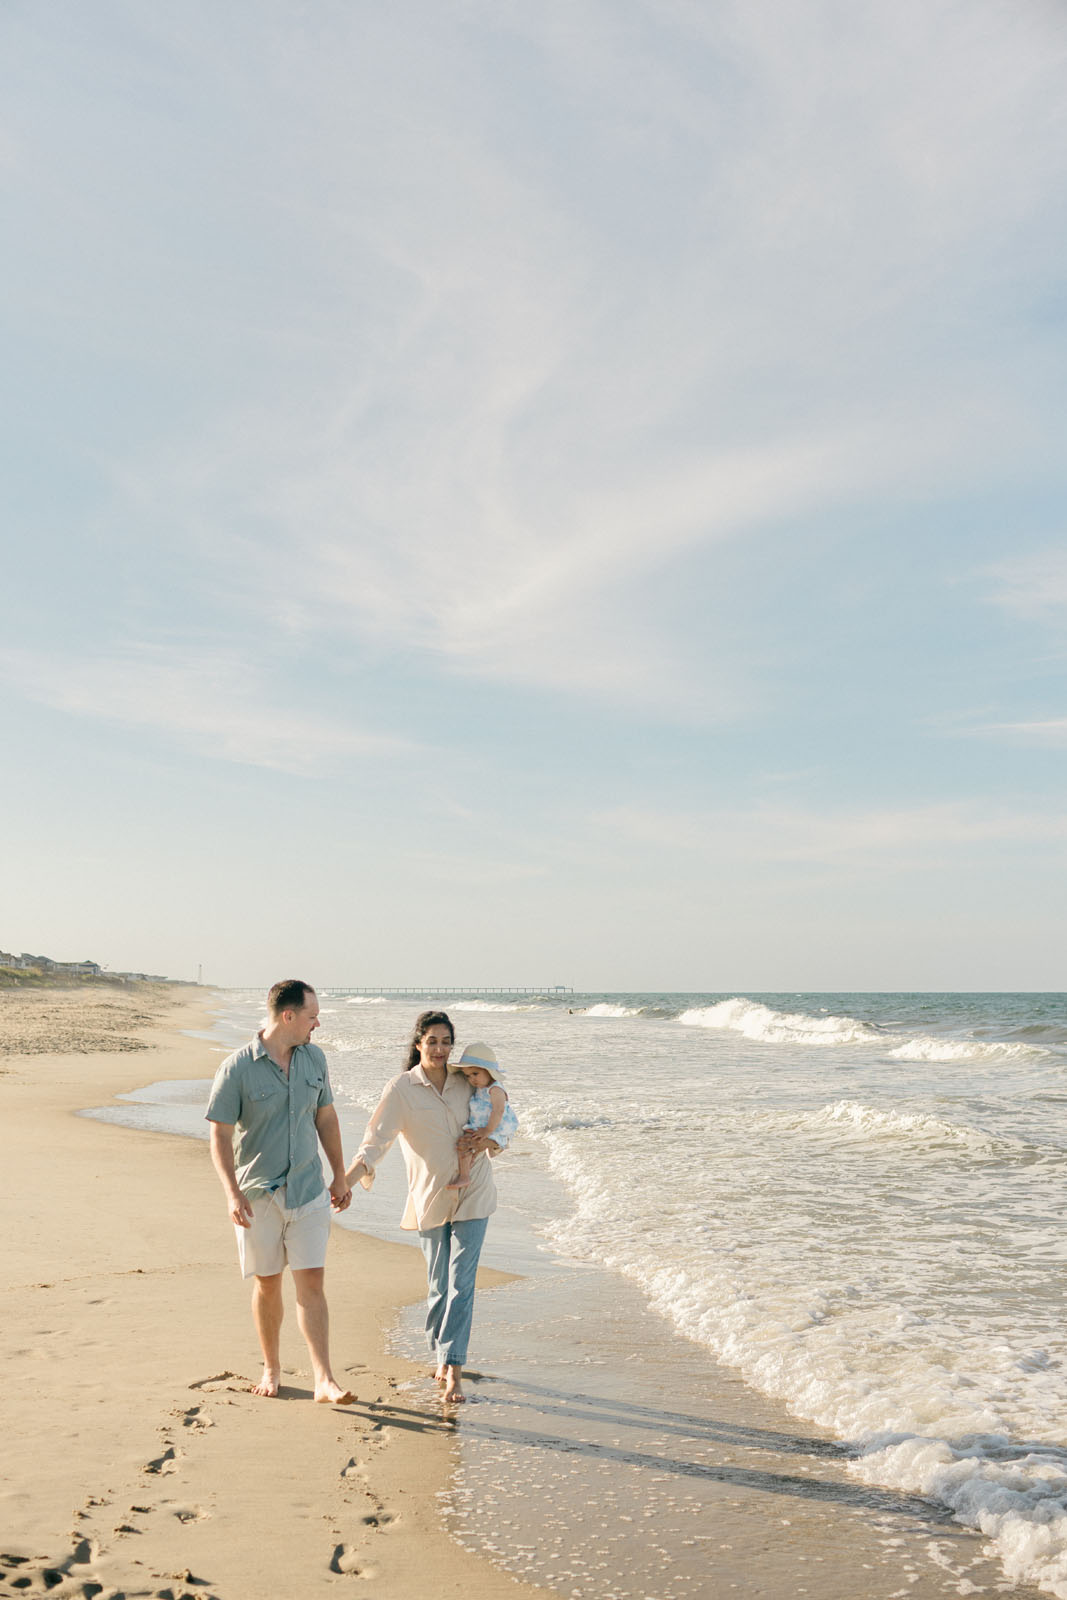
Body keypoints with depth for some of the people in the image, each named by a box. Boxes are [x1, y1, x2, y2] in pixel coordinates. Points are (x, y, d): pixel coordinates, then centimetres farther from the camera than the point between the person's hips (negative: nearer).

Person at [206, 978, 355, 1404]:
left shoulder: (314, 1058, 2)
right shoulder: (237, 1068, -13)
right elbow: (220, 1134, -10)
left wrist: (340, 1175, 16)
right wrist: (232, 1193, -19)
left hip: (308, 1191, 3)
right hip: (257, 1196, -2)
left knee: (311, 1282, -2)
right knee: (267, 1284, 10)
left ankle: (324, 1381, 0)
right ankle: (271, 1369, 29)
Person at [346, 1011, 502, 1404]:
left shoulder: (465, 1082, 2)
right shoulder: (401, 1088, -8)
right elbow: (376, 1139, -15)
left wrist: (488, 1141, -10)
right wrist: (346, 1180, -29)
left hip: (472, 1194, 1)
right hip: (430, 1197, -1)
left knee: (461, 1283, -6)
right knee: (438, 1286, 8)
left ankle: (452, 1371, -5)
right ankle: (441, 1358, 29)